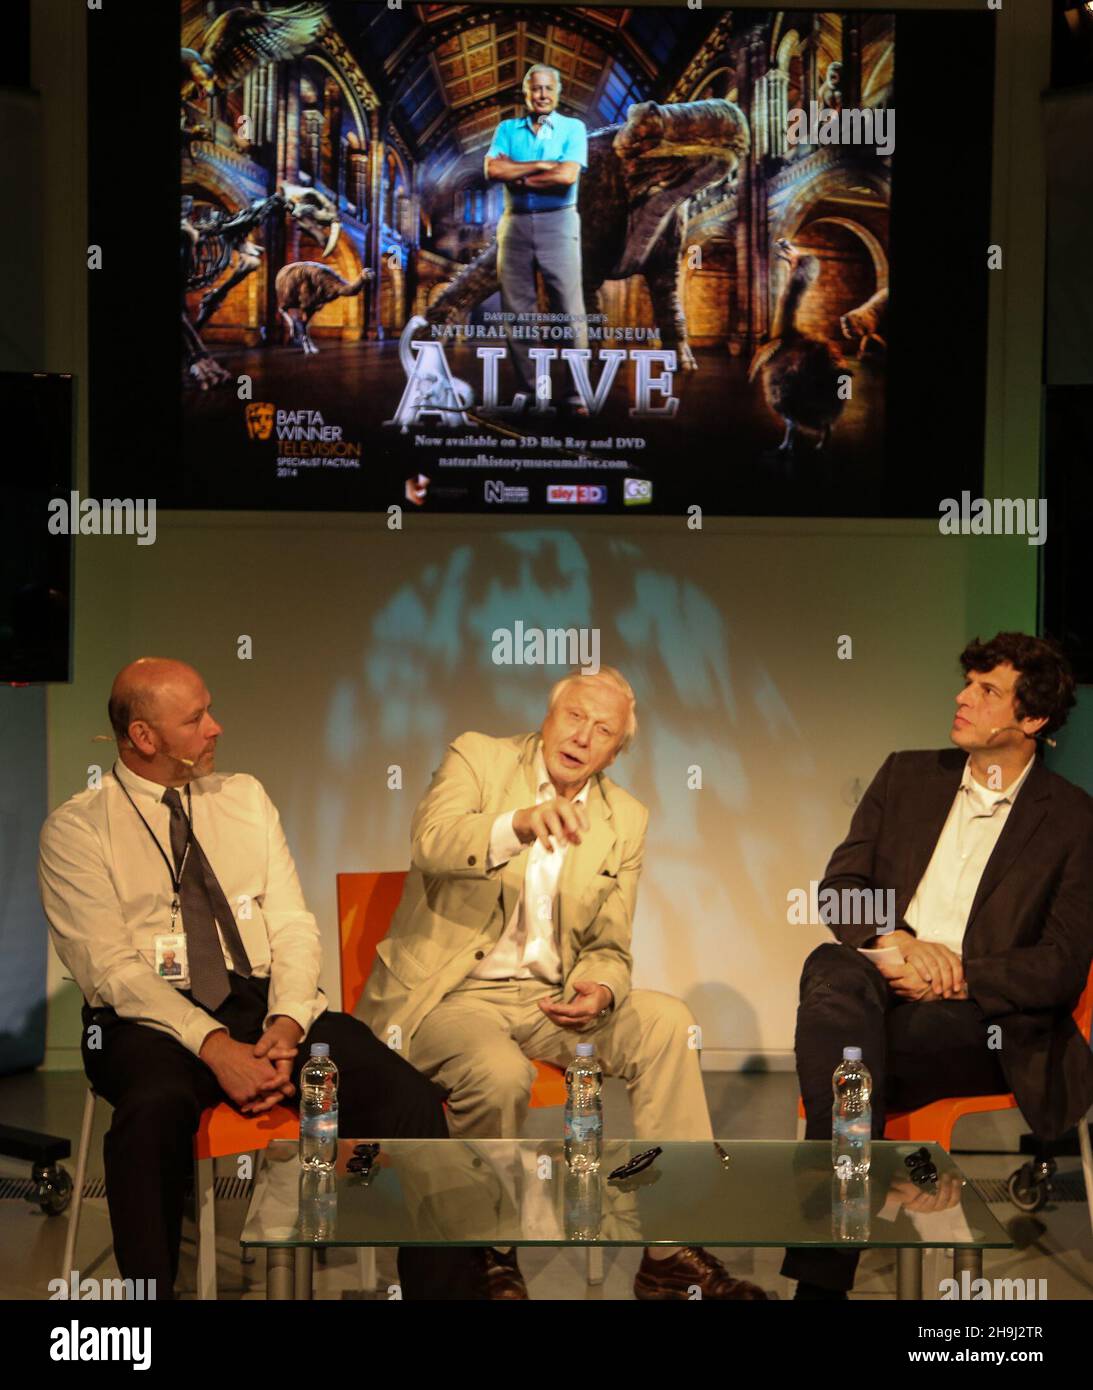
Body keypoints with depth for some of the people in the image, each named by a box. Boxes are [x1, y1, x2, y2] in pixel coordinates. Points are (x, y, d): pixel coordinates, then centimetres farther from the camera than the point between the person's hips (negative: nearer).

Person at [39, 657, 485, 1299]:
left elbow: (294, 926, 10)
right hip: (152, 1020, -3)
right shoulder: (76, 830, 3)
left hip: (269, 1004, 4)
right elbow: (109, 967, -7)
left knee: (406, 1096, -25)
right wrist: (213, 1045, -21)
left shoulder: (245, 797, 17)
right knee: (156, 1110, -41)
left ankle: (450, 1284, -22)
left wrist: (286, 1025, -10)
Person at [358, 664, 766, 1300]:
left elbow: (608, 948, 10)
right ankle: (489, 1254, -8)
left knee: (666, 1020, -19)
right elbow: (432, 844, -25)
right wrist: (518, 826, -45)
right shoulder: (478, 759, -4)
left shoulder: (626, 820, 9)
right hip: (451, 994, -4)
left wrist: (599, 990, -15)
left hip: (548, 999, 5)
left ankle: (672, 1252, -14)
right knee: (501, 1072, -35)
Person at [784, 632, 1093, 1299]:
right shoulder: (908, 776, 19)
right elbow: (840, 887, 11)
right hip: (881, 989, 3)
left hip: (984, 1023, -3)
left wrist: (955, 977, -15)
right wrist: (898, 941, -11)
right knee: (832, 968, -35)